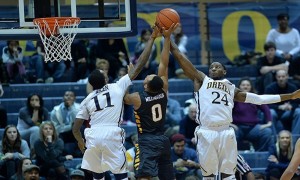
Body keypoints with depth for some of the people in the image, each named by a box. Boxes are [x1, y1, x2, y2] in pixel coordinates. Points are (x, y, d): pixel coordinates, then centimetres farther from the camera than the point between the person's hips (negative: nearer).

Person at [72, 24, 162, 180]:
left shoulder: (87, 99, 17)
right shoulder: (118, 87, 9)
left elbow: (75, 128, 14)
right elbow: (139, 66, 9)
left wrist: (81, 143, 34)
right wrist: (152, 39, 14)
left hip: (93, 136, 3)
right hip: (112, 135, -3)